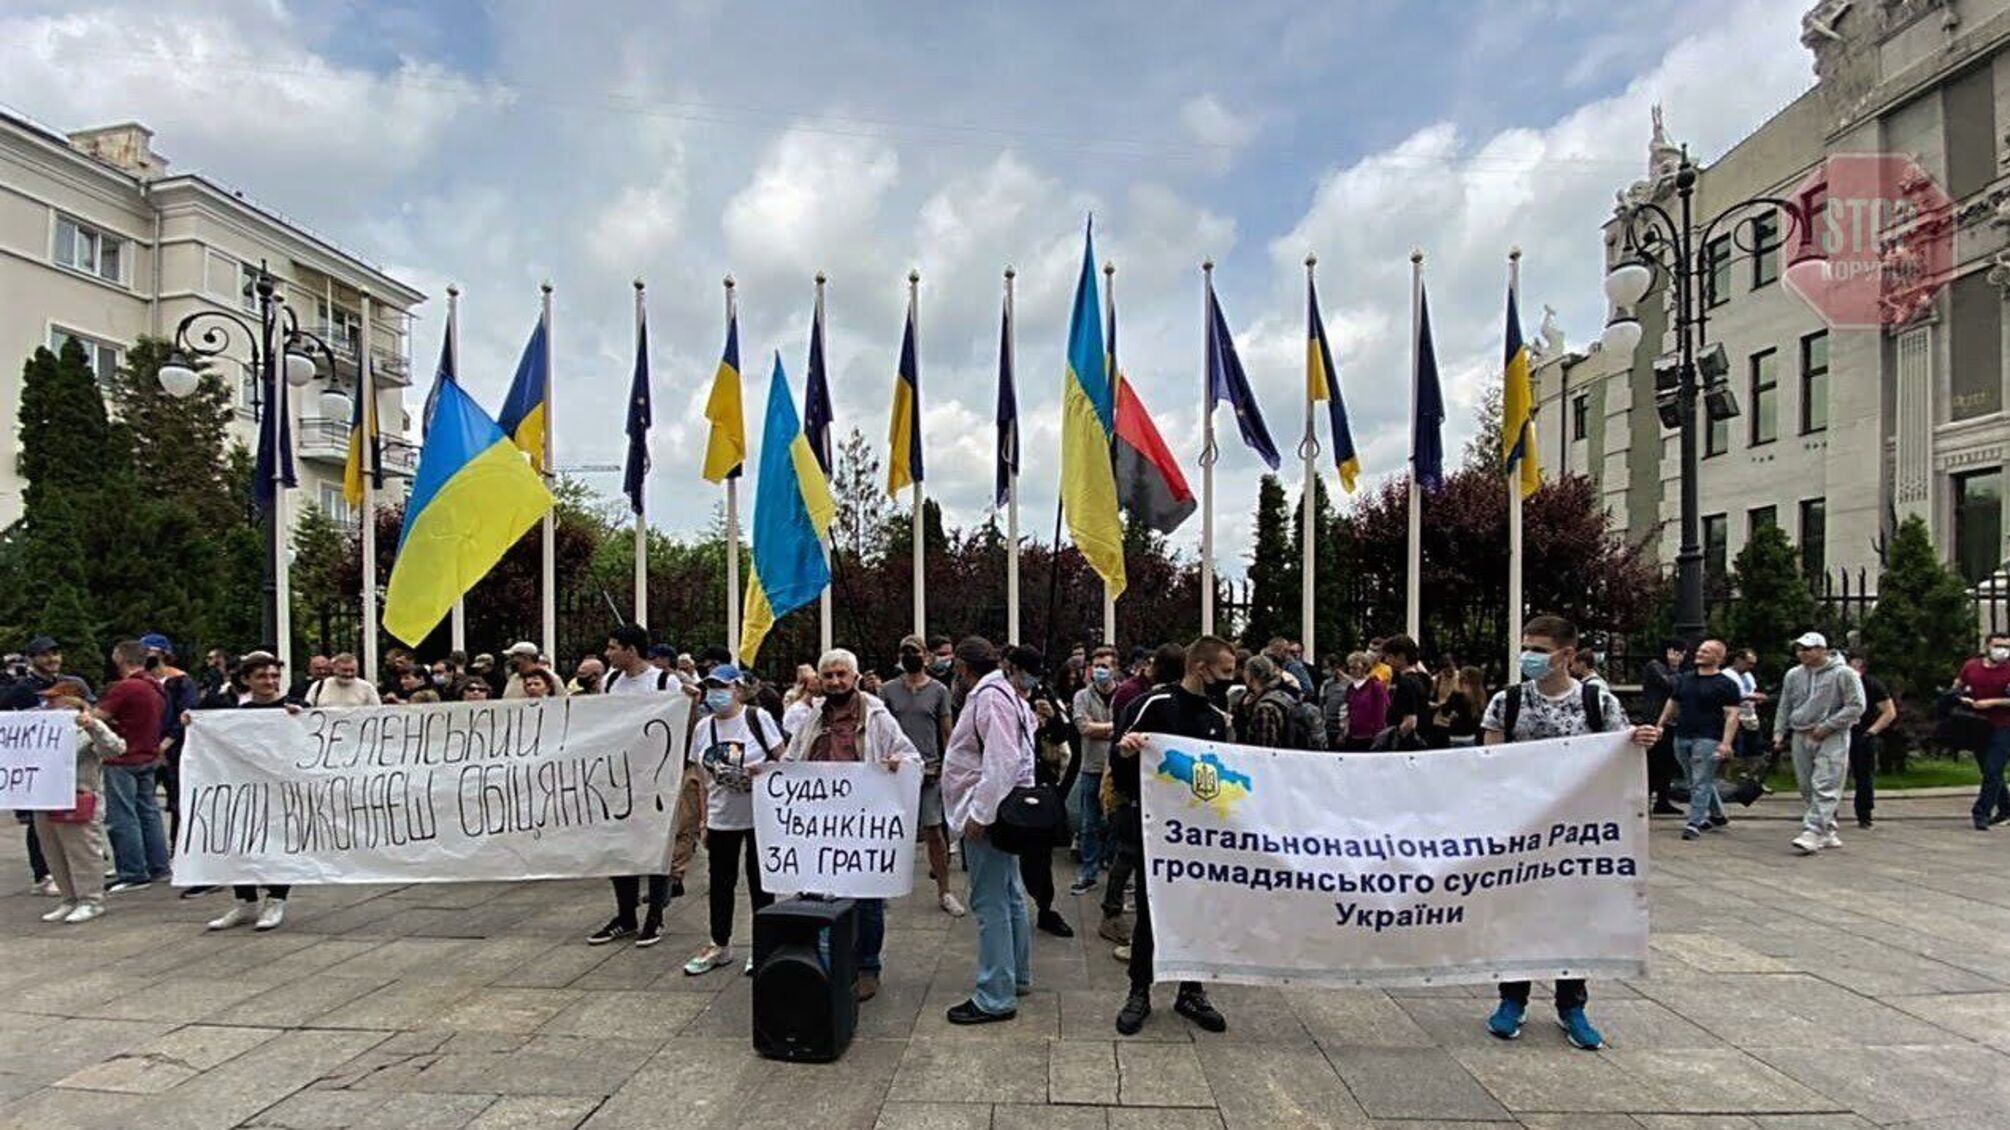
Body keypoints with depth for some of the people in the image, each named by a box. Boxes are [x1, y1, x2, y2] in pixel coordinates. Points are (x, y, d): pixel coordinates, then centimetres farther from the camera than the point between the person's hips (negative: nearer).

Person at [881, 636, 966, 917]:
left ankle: (944, 891, 10)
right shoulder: (888, 690, 5)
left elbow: (946, 733, 3)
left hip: (929, 770, -1)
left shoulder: (939, 691, 2)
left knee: (935, 831, 1)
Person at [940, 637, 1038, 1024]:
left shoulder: (989, 697, -17)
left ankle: (995, 998, 1)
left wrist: (979, 814, -23)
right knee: (1010, 896, 18)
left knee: (991, 904, -5)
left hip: (985, 813, -11)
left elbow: (1002, 762, -25)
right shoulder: (1004, 694, 15)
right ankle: (1017, 977, 31)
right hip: (999, 811, 11)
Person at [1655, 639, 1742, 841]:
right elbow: (1672, 704, 21)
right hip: (1682, 737, 6)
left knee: (1701, 782, -7)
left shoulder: (1726, 684, -4)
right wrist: (1660, 725, 16)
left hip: (1708, 739, -6)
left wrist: (1726, 743, -19)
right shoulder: (1684, 678, 13)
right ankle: (1717, 815, 33)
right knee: (1700, 780, 16)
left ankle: (1695, 823, -5)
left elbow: (1732, 715, -10)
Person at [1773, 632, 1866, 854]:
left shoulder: (1843, 674, -5)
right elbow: (1784, 707, 17)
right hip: (1800, 737, 6)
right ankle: (1827, 832, 20)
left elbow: (1856, 706, -8)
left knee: (1824, 787, -11)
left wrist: (1827, 727, -13)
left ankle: (1813, 832, -16)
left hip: (1831, 738, -6)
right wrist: (1779, 732, 9)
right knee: (1808, 789, 8)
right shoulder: (1793, 675, 11)